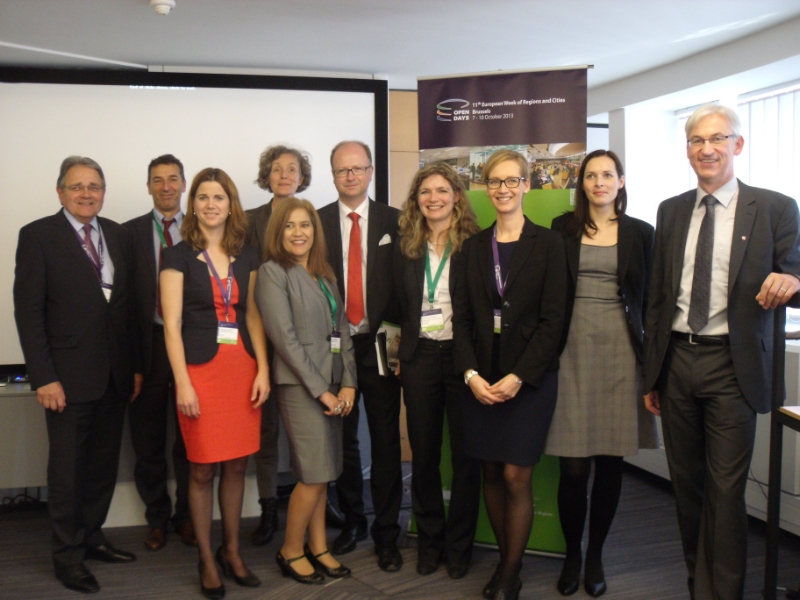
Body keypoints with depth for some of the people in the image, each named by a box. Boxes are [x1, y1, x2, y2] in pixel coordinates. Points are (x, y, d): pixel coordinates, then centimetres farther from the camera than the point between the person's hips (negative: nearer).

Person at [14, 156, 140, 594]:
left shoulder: (118, 236, 9)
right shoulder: (38, 235, -5)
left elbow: (129, 304, 9)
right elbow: (28, 312, -9)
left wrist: (136, 365, 7)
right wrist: (44, 378, -14)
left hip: (116, 375, 5)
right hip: (68, 376, -4)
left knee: (104, 464, 14)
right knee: (67, 470, 7)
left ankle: (92, 538, 31)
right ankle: (68, 556, 22)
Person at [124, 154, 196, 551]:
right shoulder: (131, 232, 5)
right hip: (148, 343, 0)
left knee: (189, 438, 10)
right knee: (149, 439, 11)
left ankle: (187, 516, 26)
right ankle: (157, 517, 27)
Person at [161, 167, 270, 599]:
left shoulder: (246, 256, 10)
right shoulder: (178, 256, -1)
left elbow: (253, 316, 11)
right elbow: (171, 324, -6)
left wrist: (263, 370, 1)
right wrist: (183, 383, -12)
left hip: (243, 366, 4)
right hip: (200, 368, -3)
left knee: (237, 464, 9)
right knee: (202, 469, 3)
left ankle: (231, 551, 26)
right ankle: (207, 560, 19)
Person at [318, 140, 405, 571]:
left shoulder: (394, 221, 3)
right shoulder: (316, 222, 3)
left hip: (379, 346, -1)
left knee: (386, 442, 5)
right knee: (342, 440, 12)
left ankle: (386, 534, 18)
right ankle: (352, 520, 31)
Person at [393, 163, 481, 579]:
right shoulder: (406, 246, 7)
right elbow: (400, 305, 11)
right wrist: (402, 351, 4)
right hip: (420, 357, 3)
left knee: (465, 454, 6)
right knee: (423, 453, 11)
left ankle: (459, 545, 23)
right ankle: (429, 540, 27)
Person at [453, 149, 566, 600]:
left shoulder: (548, 244, -2)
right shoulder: (474, 247, 9)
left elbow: (552, 320, -7)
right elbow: (462, 317, 6)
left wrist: (518, 377, -14)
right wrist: (471, 373, -7)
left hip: (530, 377, -3)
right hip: (482, 378, 4)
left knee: (516, 477, -2)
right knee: (491, 474, 9)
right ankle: (506, 561, 26)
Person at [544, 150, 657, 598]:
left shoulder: (640, 233, 7)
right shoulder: (563, 228, 7)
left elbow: (650, 299, 8)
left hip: (621, 351, 1)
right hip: (573, 350, -1)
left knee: (611, 461, 7)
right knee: (573, 466, -3)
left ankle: (596, 556, 24)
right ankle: (572, 554, 18)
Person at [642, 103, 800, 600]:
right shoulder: (671, 211, 10)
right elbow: (658, 297, 11)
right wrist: (651, 374, 11)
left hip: (732, 366, -4)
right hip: (677, 360, 4)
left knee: (726, 488, -2)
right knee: (686, 482, 14)